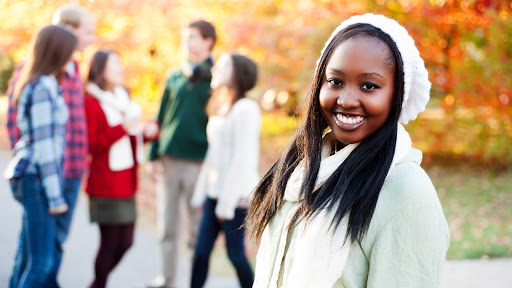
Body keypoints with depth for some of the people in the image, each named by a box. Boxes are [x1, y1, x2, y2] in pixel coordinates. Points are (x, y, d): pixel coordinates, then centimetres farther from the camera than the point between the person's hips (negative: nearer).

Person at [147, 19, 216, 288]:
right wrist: (154, 155, 6)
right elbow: (161, 117, 12)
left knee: (197, 228, 2)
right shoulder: (175, 76, 12)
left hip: (199, 162, -3)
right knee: (167, 227, 7)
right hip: (170, 160, 3)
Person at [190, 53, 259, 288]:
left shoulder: (245, 109, -12)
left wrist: (227, 202, -16)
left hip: (236, 195, -8)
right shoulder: (221, 108, 16)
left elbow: (243, 159, -16)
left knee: (235, 252, 1)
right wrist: (201, 191, 13)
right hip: (216, 193, 8)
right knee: (201, 249, 6)